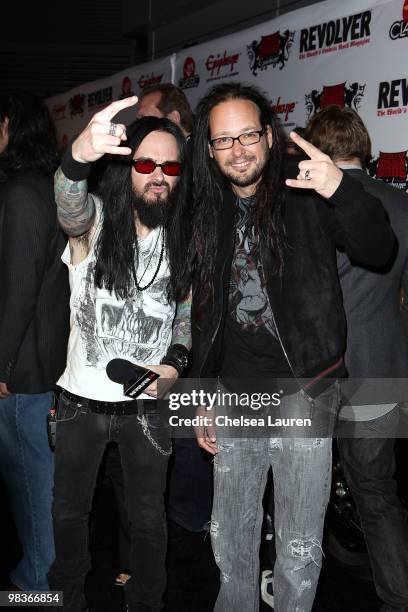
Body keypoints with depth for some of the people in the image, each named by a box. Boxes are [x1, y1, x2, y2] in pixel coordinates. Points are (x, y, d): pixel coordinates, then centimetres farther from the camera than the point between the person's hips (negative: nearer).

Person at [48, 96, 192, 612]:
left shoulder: (182, 240, -3)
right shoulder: (94, 221, -13)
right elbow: (69, 205, -38)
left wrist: (175, 361, -8)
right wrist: (80, 155, -60)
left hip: (147, 403, 2)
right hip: (82, 399, -1)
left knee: (148, 519, 14)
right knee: (69, 511, 17)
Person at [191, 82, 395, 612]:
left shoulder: (306, 198, -6)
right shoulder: (209, 215, 7)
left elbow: (379, 251, -20)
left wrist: (341, 190, -40)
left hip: (302, 394, -4)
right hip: (235, 397, 5)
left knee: (299, 548, 7)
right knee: (229, 537, 18)